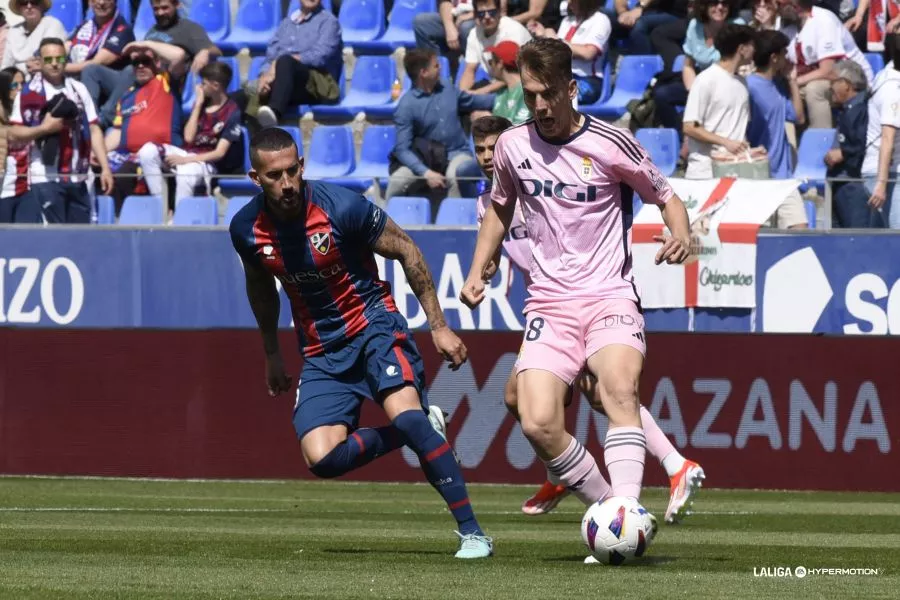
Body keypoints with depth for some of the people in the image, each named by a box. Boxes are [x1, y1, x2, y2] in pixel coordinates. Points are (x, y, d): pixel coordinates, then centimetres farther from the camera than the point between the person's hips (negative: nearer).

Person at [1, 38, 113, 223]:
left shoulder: (79, 90, 11)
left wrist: (105, 167, 5)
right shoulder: (30, 94, -3)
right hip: (44, 180, -5)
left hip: (76, 180, 5)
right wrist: (44, 128, -19)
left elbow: (94, 130, 12)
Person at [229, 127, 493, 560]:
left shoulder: (342, 208, -19)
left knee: (405, 415, -30)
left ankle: (472, 531, -23)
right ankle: (422, 429, 8)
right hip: (321, 351, 4)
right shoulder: (246, 229, -6)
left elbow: (407, 252, -6)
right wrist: (271, 354, 24)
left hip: (373, 324, -4)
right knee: (322, 458, -16)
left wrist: (438, 326, -6)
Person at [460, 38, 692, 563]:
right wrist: (478, 272, 16)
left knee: (619, 387, -33)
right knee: (539, 424, -17)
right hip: (549, 302, 3)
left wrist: (681, 234, -14)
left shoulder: (609, 144, -4)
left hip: (609, 296, -3)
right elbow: (501, 208, 27)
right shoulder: (512, 146, 7)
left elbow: (665, 196, 7)